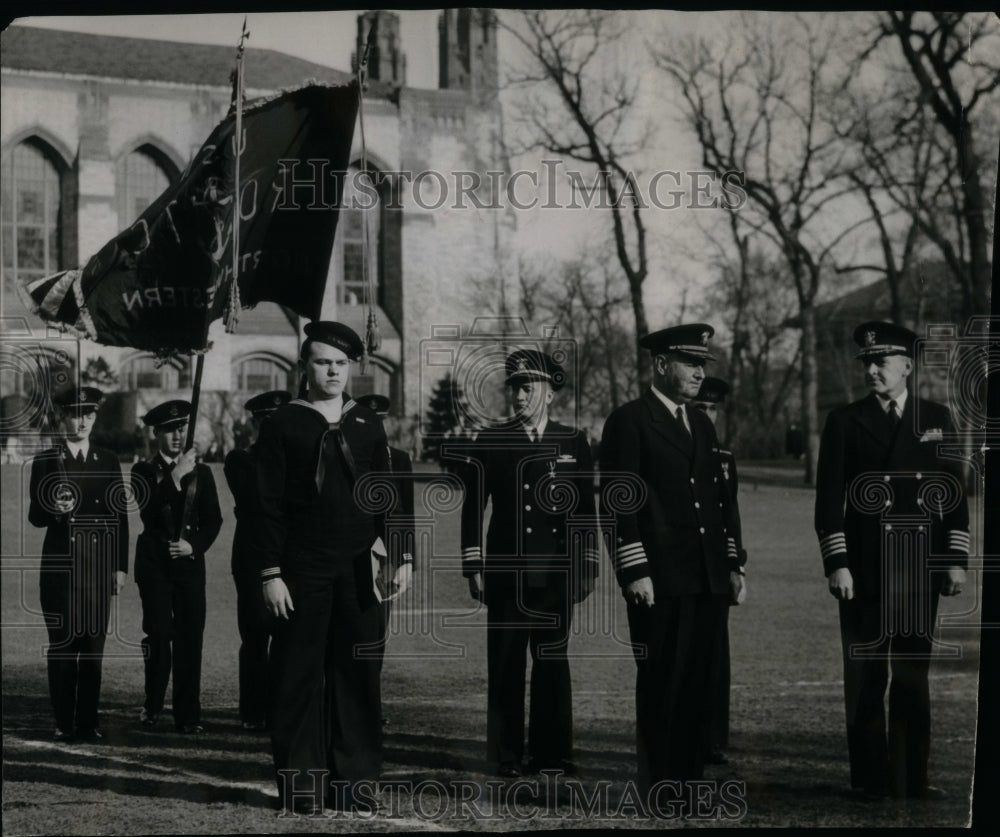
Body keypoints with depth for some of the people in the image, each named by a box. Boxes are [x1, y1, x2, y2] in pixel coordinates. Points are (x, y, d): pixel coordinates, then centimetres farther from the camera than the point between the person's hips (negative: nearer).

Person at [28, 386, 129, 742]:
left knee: (94, 643, 3)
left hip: (99, 566, 3)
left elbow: (120, 516, 10)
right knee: (63, 643, -1)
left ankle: (88, 722, 9)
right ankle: (64, 723, 5)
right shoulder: (45, 462, 2)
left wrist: (120, 567, 6)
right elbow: (34, 516, 2)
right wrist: (55, 510, -21)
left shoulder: (108, 461, 10)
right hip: (60, 565, -2)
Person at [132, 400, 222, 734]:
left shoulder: (201, 472, 11)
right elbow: (150, 511, -13)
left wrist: (194, 545, -7)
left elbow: (214, 520, 9)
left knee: (190, 636, -2)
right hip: (154, 562, -2)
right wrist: (175, 476, -19)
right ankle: (152, 706, 5)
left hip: (190, 562, 2)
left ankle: (188, 715, 1)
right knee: (159, 632, -10)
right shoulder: (144, 471, 4)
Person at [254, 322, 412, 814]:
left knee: (358, 673, 4)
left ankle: (348, 779, 11)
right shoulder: (282, 427, 1)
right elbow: (269, 507, -1)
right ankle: (300, 784, 6)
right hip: (303, 572, -3)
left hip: (359, 571, 3)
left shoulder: (368, 426, 12)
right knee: (299, 675, 0)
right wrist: (271, 574, -8)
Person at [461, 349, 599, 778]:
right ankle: (507, 755, 7)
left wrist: (587, 567, 6)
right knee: (506, 666, 1)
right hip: (505, 573, -1)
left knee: (553, 662, 4)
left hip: (556, 574, 1)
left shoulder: (573, 442, 7)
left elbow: (586, 510, 10)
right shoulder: (491, 441, 3)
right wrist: (473, 567, -1)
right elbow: (473, 507, 4)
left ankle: (551, 751, 11)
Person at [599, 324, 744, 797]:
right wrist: (635, 571, -14)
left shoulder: (703, 425, 19)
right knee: (661, 687, -3)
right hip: (660, 581, -6)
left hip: (709, 580, 6)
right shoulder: (628, 421, -3)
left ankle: (691, 782, 14)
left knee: (701, 688, 7)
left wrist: (733, 564, 14)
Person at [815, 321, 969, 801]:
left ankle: (911, 779, 9)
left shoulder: (936, 419, 8)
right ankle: (870, 780, 8)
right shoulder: (845, 422, 2)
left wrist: (956, 560, 3)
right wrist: (836, 564, -8)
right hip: (864, 571, -2)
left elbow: (953, 492, 9)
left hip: (920, 571, 2)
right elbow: (829, 498, 0)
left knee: (913, 678, 5)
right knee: (866, 679, 1)